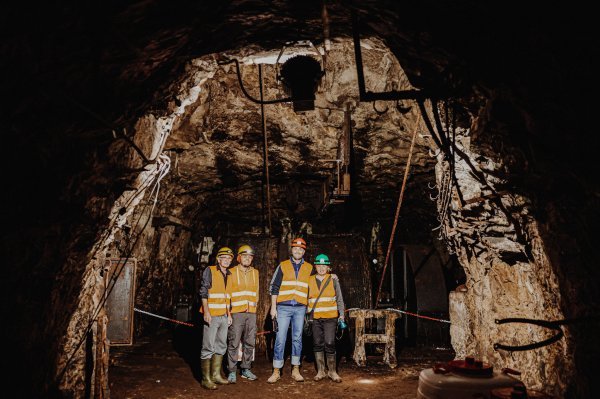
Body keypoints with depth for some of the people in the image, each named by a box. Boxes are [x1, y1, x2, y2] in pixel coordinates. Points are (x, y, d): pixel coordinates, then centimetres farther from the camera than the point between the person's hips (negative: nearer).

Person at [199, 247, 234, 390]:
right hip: (211, 316, -7)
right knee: (208, 347, -4)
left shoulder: (229, 275, 14)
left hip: (224, 316, 7)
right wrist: (206, 312, -17)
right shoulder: (210, 271, -6)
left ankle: (216, 375, 22)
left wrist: (229, 314, 15)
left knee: (221, 346, 12)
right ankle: (206, 379, 3)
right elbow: (203, 292, -10)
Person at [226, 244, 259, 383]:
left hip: (251, 313, 4)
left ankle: (246, 369, 20)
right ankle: (232, 371, 7)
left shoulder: (255, 272, 13)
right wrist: (228, 310, -4)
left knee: (250, 343, 8)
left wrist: (254, 304, 11)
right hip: (236, 313, -4)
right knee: (234, 343, -4)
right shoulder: (232, 272, 1)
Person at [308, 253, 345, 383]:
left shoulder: (333, 280, 3)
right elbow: (306, 299, 14)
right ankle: (320, 371, 17)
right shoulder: (310, 280, 7)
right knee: (317, 344, 5)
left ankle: (332, 371, 7)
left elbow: (339, 298, 7)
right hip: (315, 318, 2)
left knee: (329, 344, -8)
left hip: (330, 317, -2)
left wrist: (341, 314, 0)